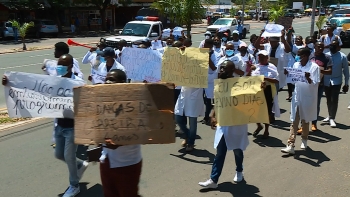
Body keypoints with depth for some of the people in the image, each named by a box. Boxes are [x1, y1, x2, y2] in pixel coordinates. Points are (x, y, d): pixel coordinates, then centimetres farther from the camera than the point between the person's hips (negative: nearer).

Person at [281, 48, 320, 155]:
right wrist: (288, 74, -7)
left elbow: (315, 84, -12)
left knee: (305, 120, 14)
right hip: (296, 97, 3)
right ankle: (290, 146, -4)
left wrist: (308, 78, -31)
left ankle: (304, 140, 36)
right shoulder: (296, 65, 4)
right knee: (294, 121, -1)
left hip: (308, 98, -3)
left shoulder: (314, 67, -9)